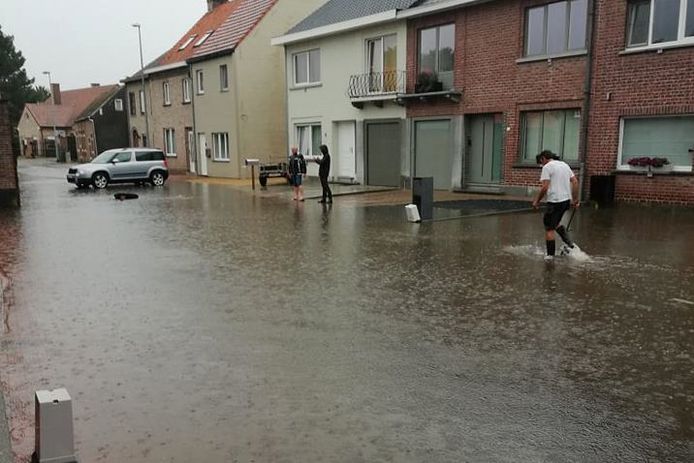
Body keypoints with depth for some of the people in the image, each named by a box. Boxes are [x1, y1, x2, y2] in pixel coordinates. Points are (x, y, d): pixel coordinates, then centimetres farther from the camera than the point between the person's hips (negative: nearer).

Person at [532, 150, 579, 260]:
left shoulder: (547, 167, -7)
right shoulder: (564, 164, 16)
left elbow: (545, 187, -15)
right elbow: (575, 182, 14)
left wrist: (537, 201, -4)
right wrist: (575, 200, 17)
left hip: (555, 201, -8)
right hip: (567, 200, 8)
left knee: (549, 228, 0)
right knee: (554, 223, 25)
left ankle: (550, 255, 1)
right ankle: (568, 242, 14)